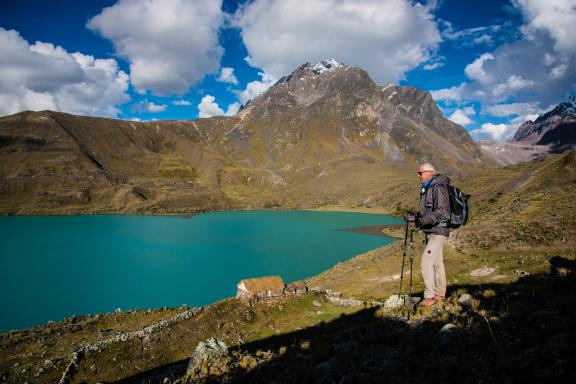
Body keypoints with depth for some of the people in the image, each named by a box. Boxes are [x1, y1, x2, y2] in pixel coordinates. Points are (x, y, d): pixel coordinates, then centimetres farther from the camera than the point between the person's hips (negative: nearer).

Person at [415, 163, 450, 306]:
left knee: (426, 262, -14)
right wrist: (418, 218, 7)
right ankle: (440, 294, 25)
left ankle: (430, 296, -7)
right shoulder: (426, 188, 14)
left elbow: (441, 211, -24)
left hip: (438, 232, -10)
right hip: (430, 231, 10)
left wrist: (424, 220, -32)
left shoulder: (439, 187, -16)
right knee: (437, 263, 15)